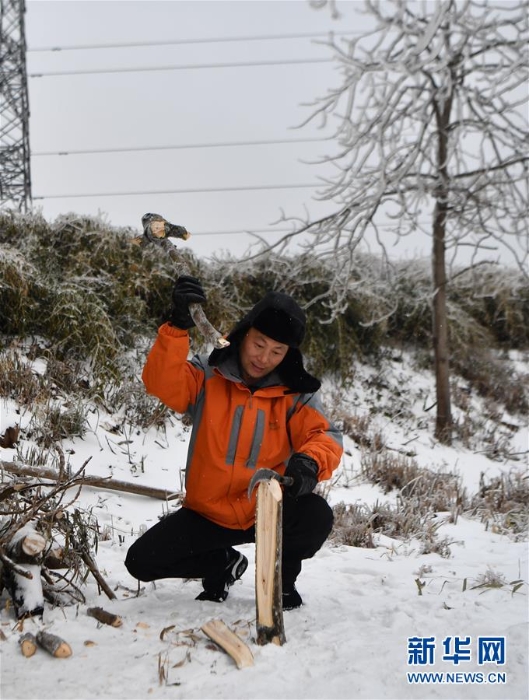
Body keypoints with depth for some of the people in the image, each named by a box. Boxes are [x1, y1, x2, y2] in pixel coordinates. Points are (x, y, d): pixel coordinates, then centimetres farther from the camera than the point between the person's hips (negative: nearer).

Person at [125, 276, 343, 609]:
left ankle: (282, 576, 5)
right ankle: (223, 563, 16)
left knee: (317, 515, -31)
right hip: (208, 513, 0)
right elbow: (162, 382, -27)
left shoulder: (294, 393, -3)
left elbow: (324, 436, -15)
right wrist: (178, 326, -43)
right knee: (142, 561, -14)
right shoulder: (207, 376, -8)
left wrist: (310, 462, -39)